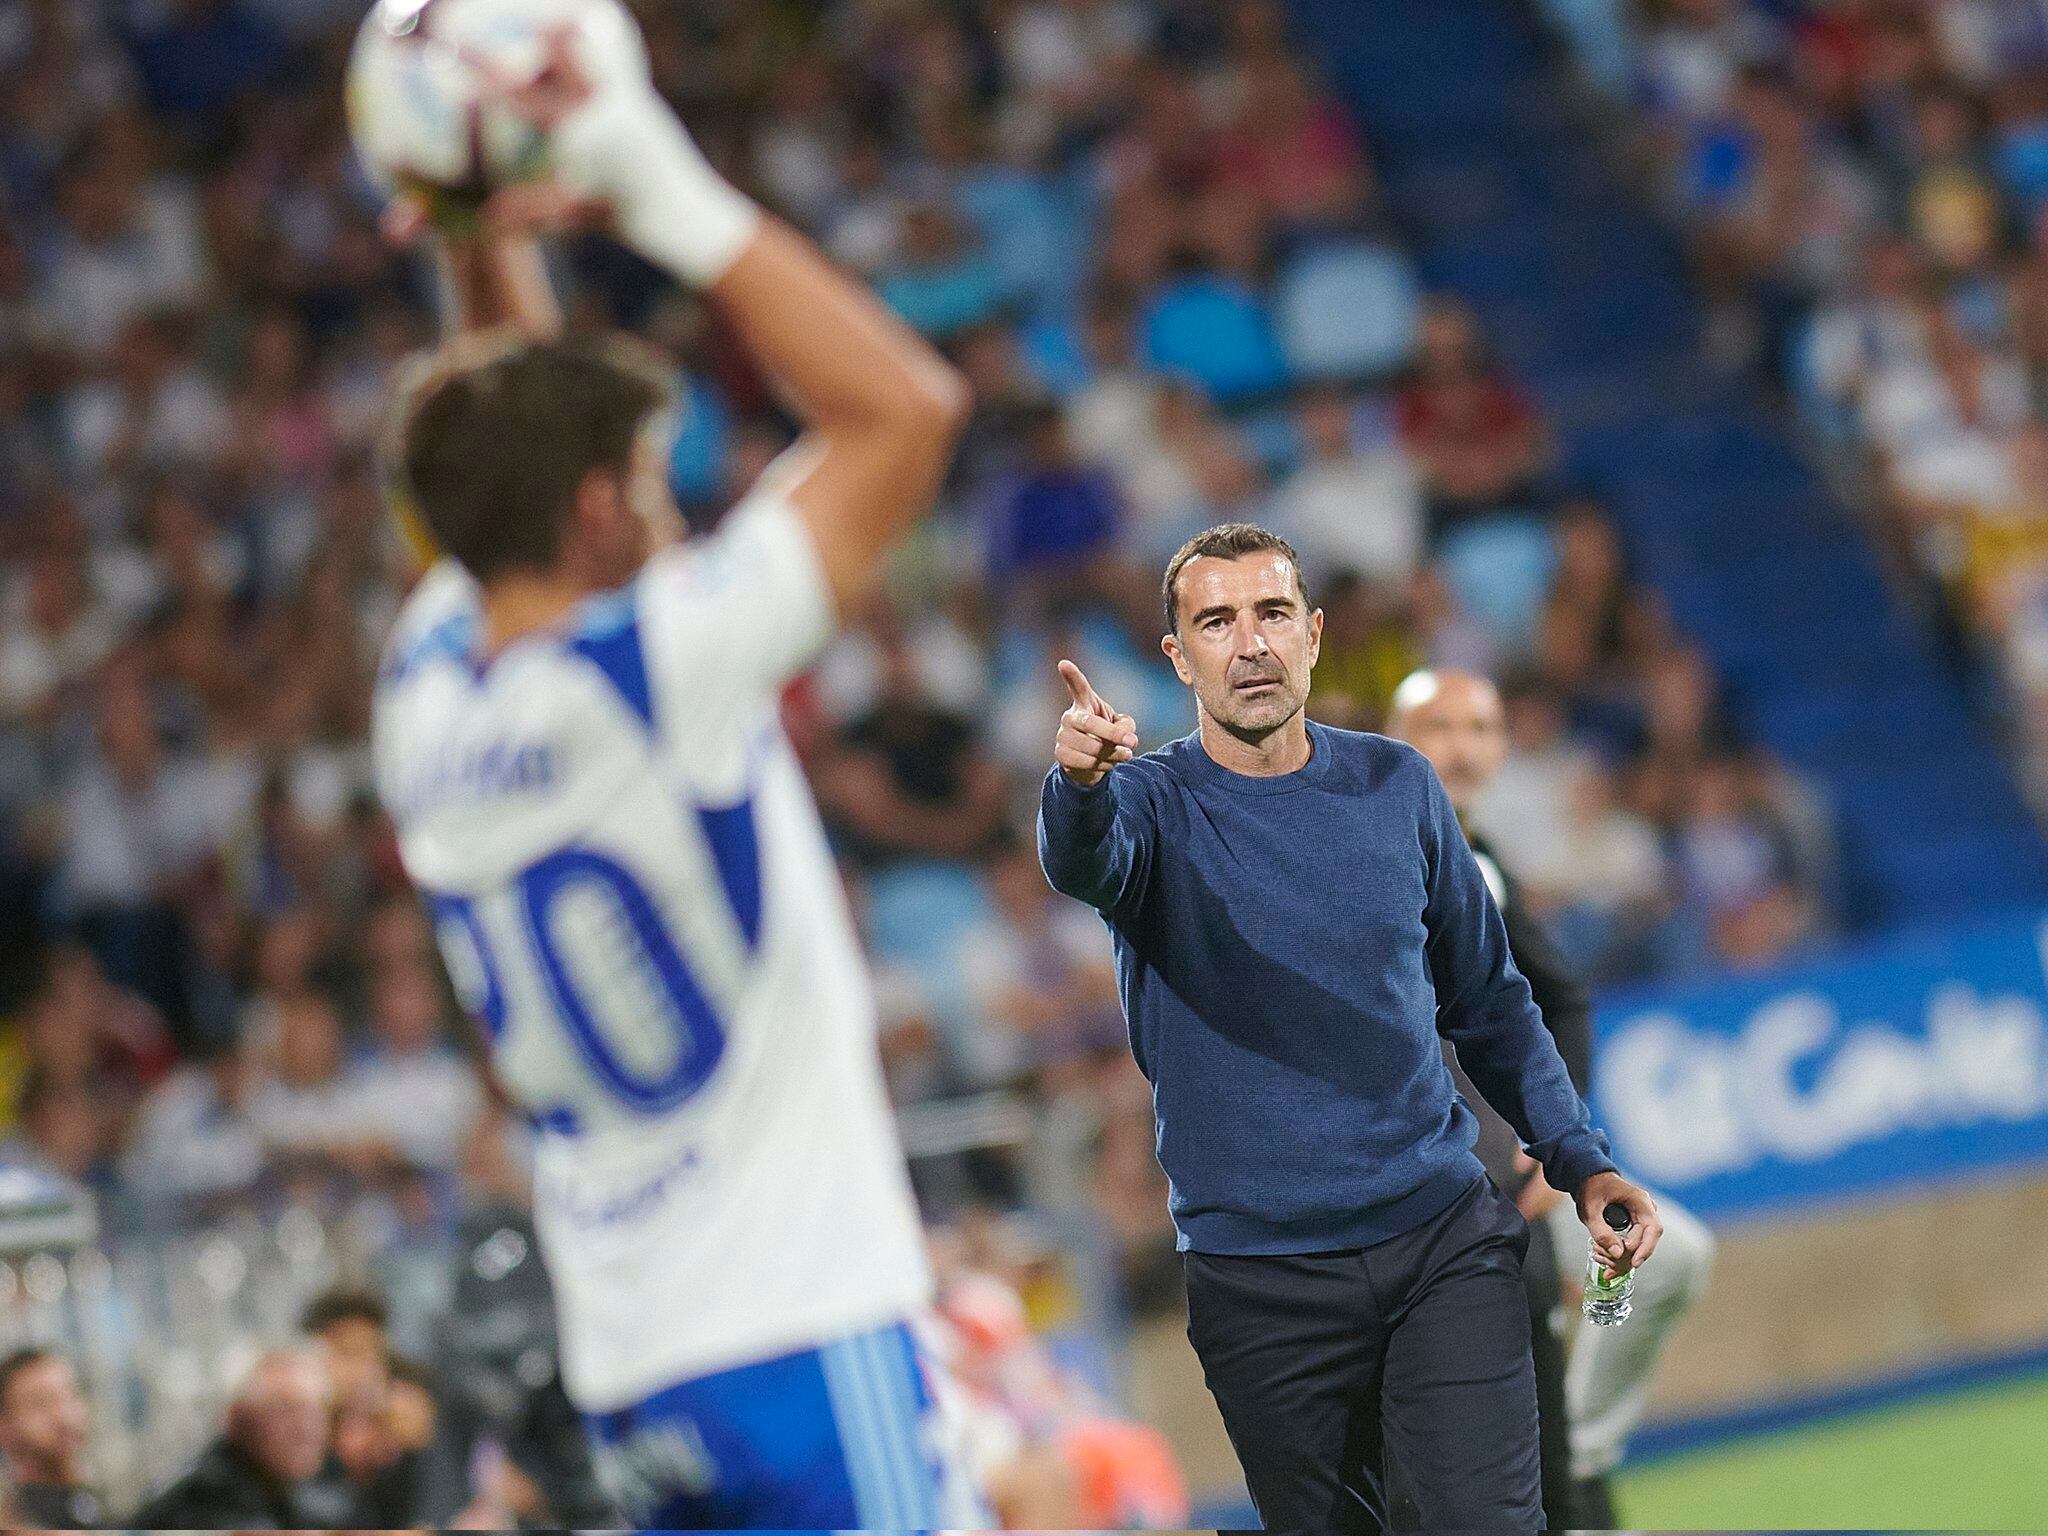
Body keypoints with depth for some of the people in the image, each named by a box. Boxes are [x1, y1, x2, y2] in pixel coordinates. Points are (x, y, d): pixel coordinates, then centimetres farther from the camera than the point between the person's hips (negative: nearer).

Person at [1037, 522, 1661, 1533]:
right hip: (1260, 1278, -1)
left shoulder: (1396, 787, 6)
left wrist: (1581, 1162, 4)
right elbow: (1082, 863, -29)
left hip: (1444, 1236, 1)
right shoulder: (1152, 803, -3)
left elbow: (1487, 1000, 15)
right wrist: (1079, 782, -53)